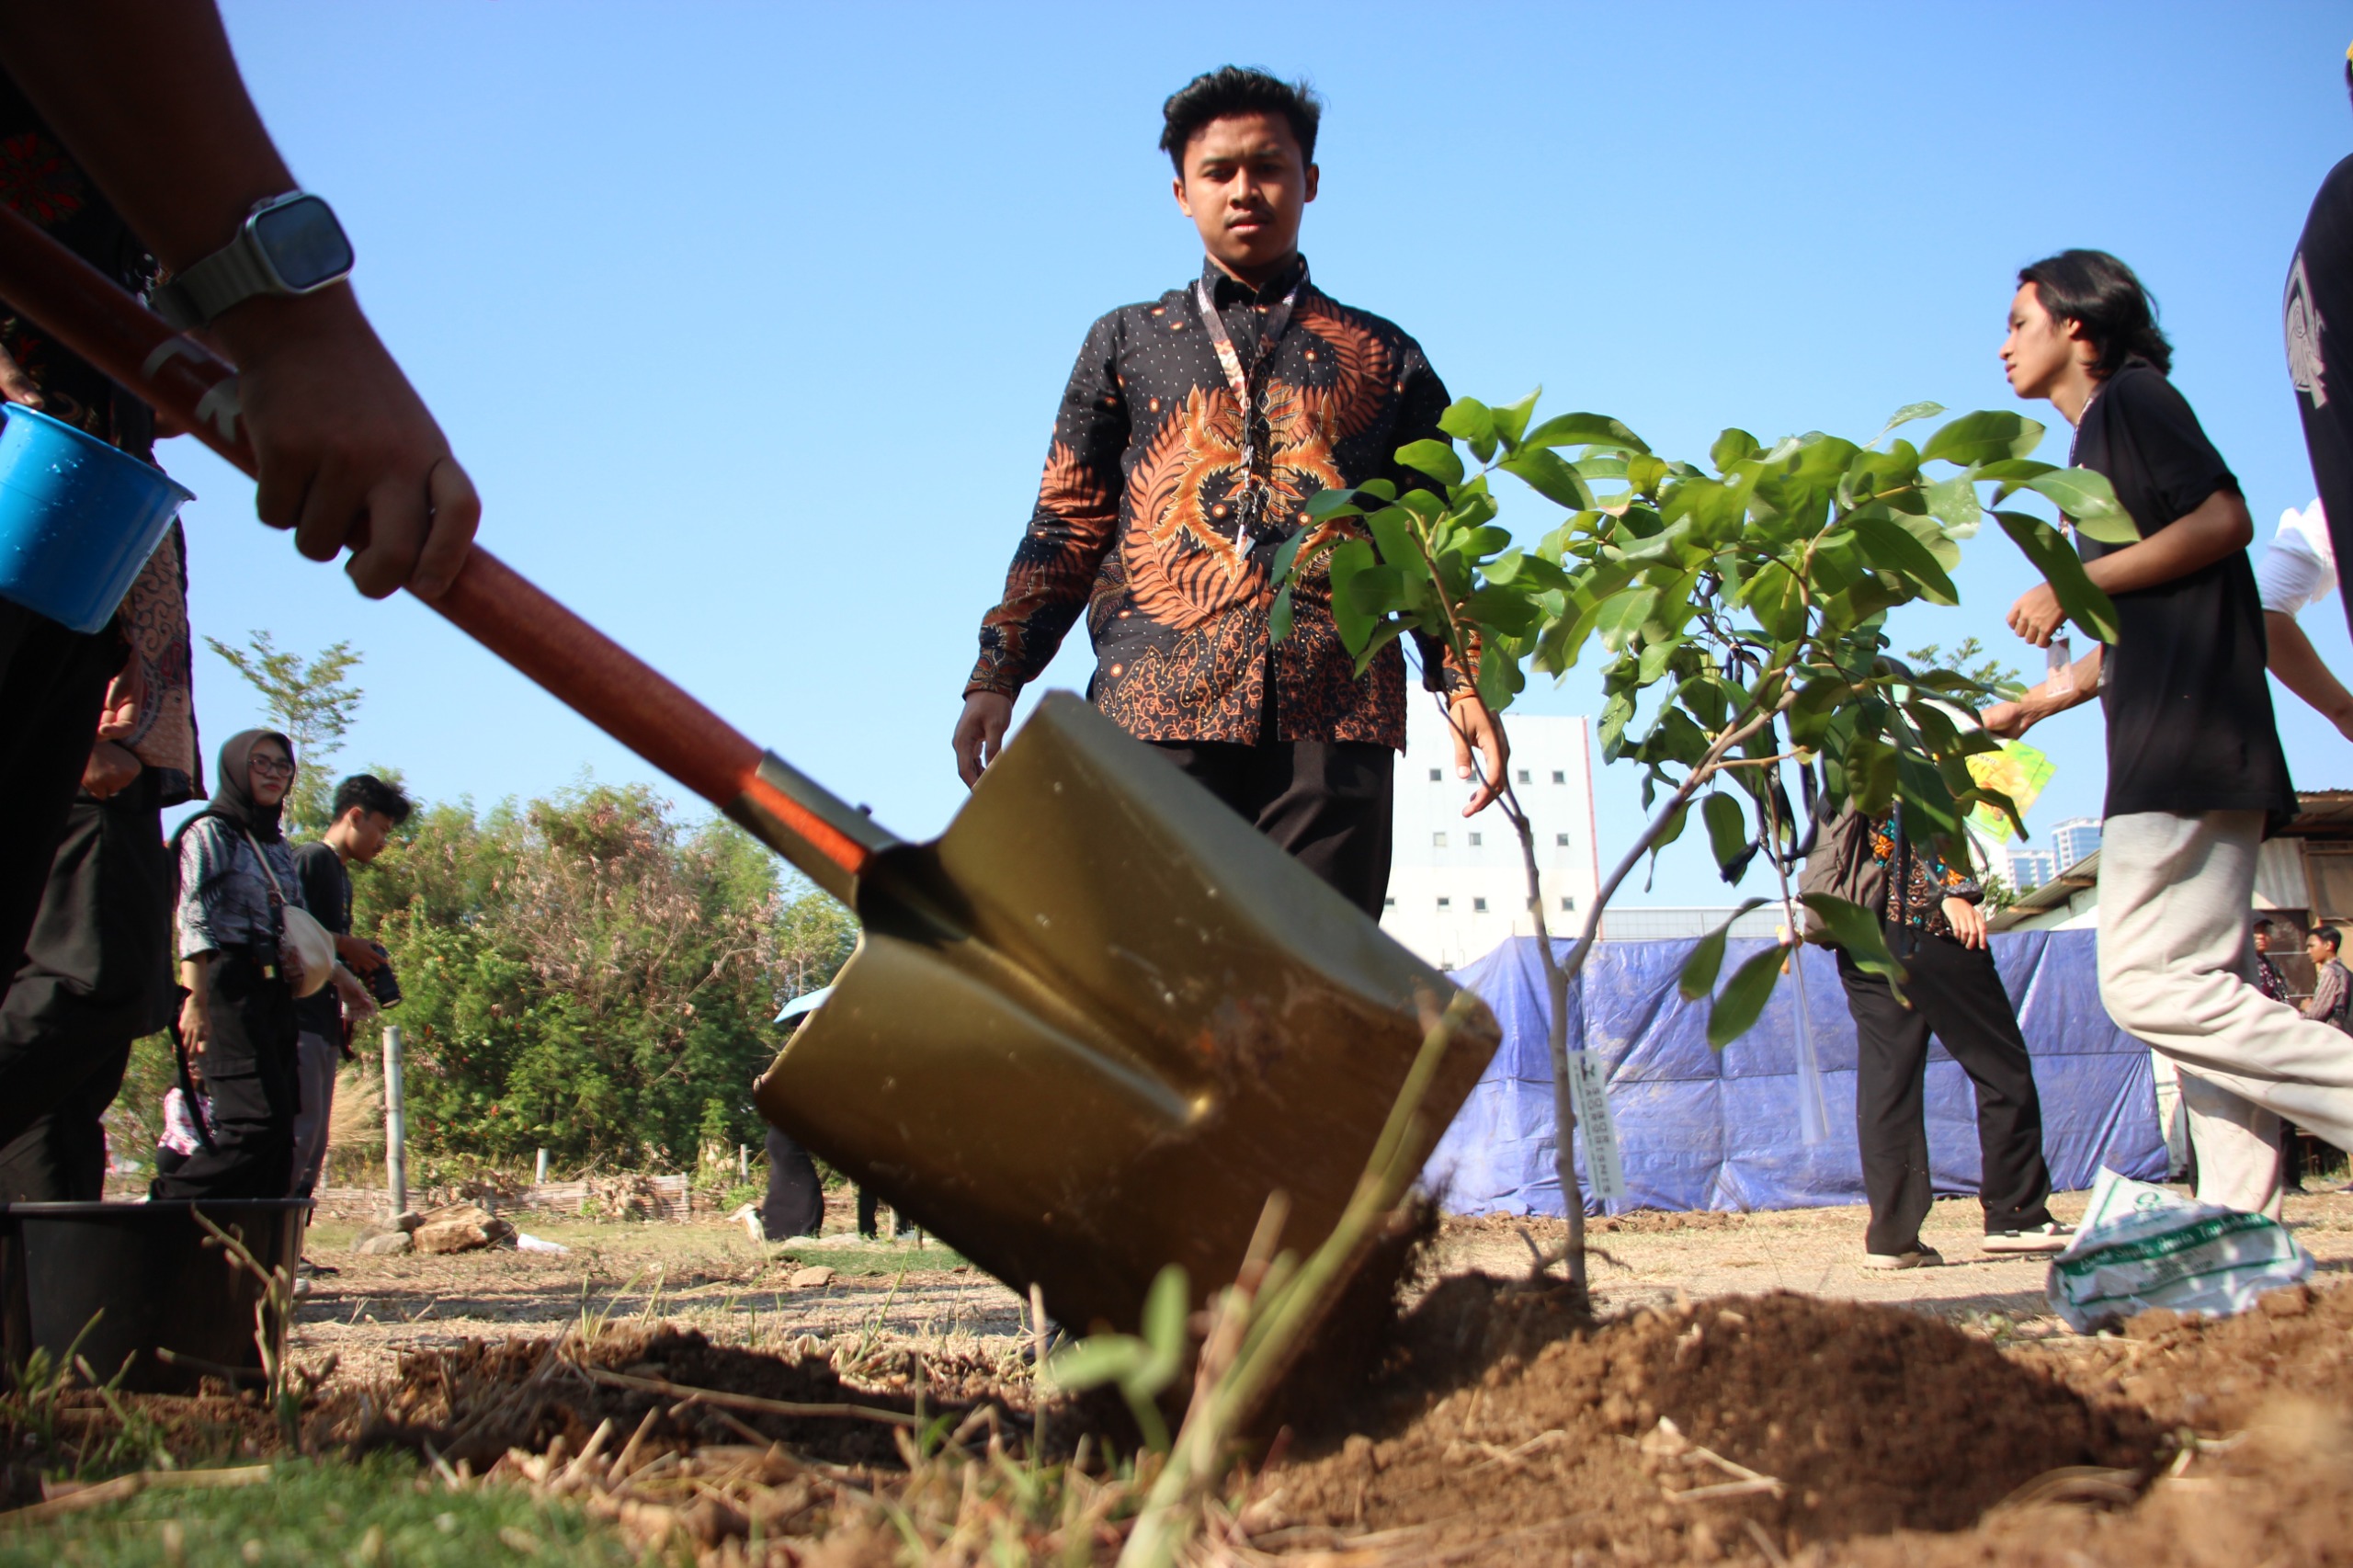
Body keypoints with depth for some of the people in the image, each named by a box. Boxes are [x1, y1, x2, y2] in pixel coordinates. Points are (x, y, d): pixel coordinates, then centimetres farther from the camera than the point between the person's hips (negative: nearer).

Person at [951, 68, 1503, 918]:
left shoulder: (1383, 358, 23)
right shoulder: (1127, 341, 23)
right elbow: (1067, 526, 17)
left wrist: (1466, 686, 2)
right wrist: (997, 676, 5)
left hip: (1334, 710, 0)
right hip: (1160, 700, 0)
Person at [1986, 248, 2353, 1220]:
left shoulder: (2132, 397, 1)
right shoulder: (2102, 441, 28)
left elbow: (2223, 518, -15)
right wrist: (2029, 707, 31)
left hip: (2190, 743, -10)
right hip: (2171, 756, 10)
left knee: (2149, 983, -16)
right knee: (2199, 986, 3)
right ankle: (2239, 1222, 0)